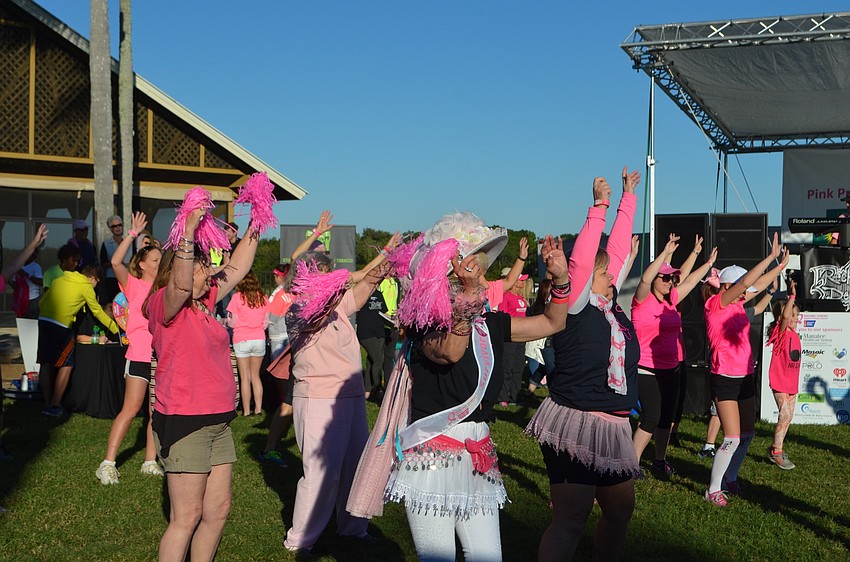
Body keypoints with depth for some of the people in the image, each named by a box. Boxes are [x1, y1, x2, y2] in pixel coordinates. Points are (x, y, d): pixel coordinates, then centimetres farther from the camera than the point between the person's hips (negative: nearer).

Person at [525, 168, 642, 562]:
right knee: (571, 519, -8)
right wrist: (600, 206, -23)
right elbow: (580, 259, -23)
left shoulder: (610, 304, 10)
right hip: (575, 426, -9)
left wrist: (628, 198, 17)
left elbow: (618, 248, 13)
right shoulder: (574, 306, -9)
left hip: (612, 428, 9)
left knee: (620, 508, 18)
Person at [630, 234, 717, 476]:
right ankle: (632, 462, -1)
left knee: (667, 416, 11)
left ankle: (660, 460, 25)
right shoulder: (643, 301, -11)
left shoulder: (670, 301, 9)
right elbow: (645, 279, -29)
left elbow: (688, 280, 20)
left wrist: (708, 263, 24)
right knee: (652, 415, -12)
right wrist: (666, 253, -33)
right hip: (647, 369, -7)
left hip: (670, 368, 7)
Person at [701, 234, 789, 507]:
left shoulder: (737, 305, 8)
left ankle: (730, 479, 31)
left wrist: (781, 265, 19)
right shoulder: (716, 303, -13)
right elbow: (746, 281, -22)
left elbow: (758, 285, 21)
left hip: (745, 379, 9)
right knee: (733, 438, -11)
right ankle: (713, 490, 1)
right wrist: (771, 256, -19)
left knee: (747, 434, 15)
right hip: (725, 380, -9)